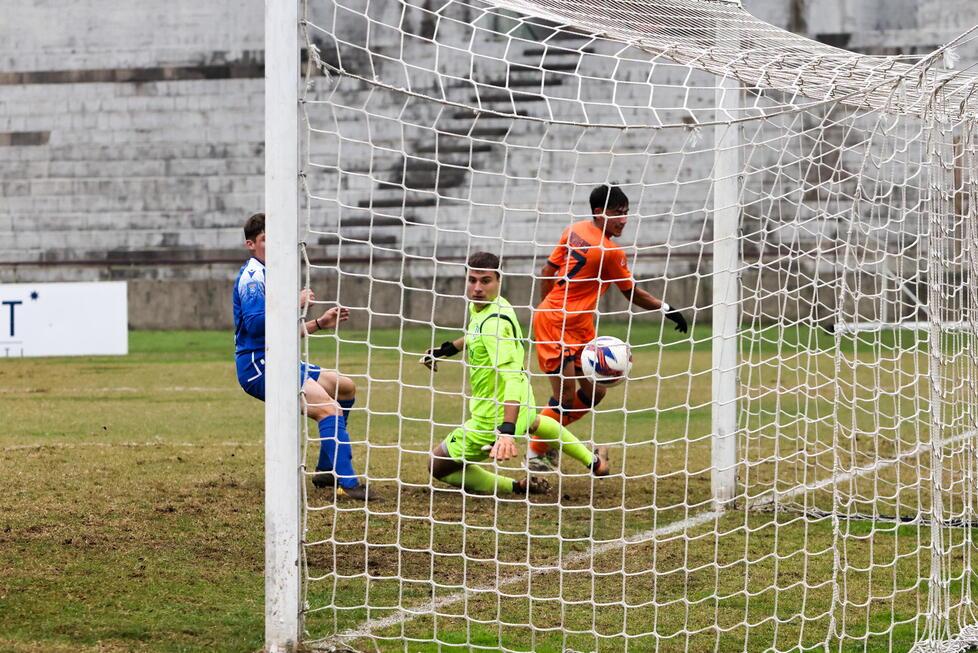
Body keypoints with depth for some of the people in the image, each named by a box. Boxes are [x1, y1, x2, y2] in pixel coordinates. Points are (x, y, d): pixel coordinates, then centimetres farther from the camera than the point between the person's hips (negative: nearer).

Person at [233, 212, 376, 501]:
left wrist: (319, 323, 20)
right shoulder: (252, 276, -11)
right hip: (259, 365, -11)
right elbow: (255, 323, -26)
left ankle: (326, 470, 25)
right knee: (330, 408, -27)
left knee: (346, 388, 23)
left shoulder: (268, 276, 21)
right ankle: (346, 483, -36)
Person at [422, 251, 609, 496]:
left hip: (492, 420, -10)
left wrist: (507, 430, -49)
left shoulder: (493, 322, -29)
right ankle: (594, 461, 59)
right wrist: (446, 349, 30)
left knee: (438, 467, 6)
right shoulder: (482, 305, -1)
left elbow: (513, 377, -39)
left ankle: (515, 487, -3)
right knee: (532, 422, 45)